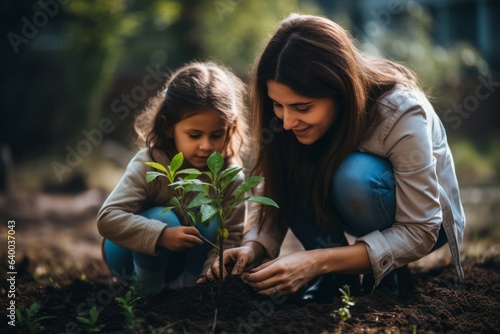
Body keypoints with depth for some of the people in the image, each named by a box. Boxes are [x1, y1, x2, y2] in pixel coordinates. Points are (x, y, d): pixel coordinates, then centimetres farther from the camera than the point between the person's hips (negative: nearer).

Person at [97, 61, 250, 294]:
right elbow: (107, 218, -34)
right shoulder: (148, 165, -26)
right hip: (132, 257, -2)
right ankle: (147, 290, -11)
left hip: (190, 258, 3)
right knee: (162, 218, -31)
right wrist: (161, 235, -44)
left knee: (210, 221, -24)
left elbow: (232, 236, -18)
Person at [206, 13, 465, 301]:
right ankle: (336, 274, -12)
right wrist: (254, 246, -34)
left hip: (426, 218, -4)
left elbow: (419, 232, -30)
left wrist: (318, 261, -40)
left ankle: (389, 271, -11)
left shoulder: (401, 113, -34)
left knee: (355, 174, -35)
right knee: (293, 179, -26)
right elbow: (276, 197, -12)